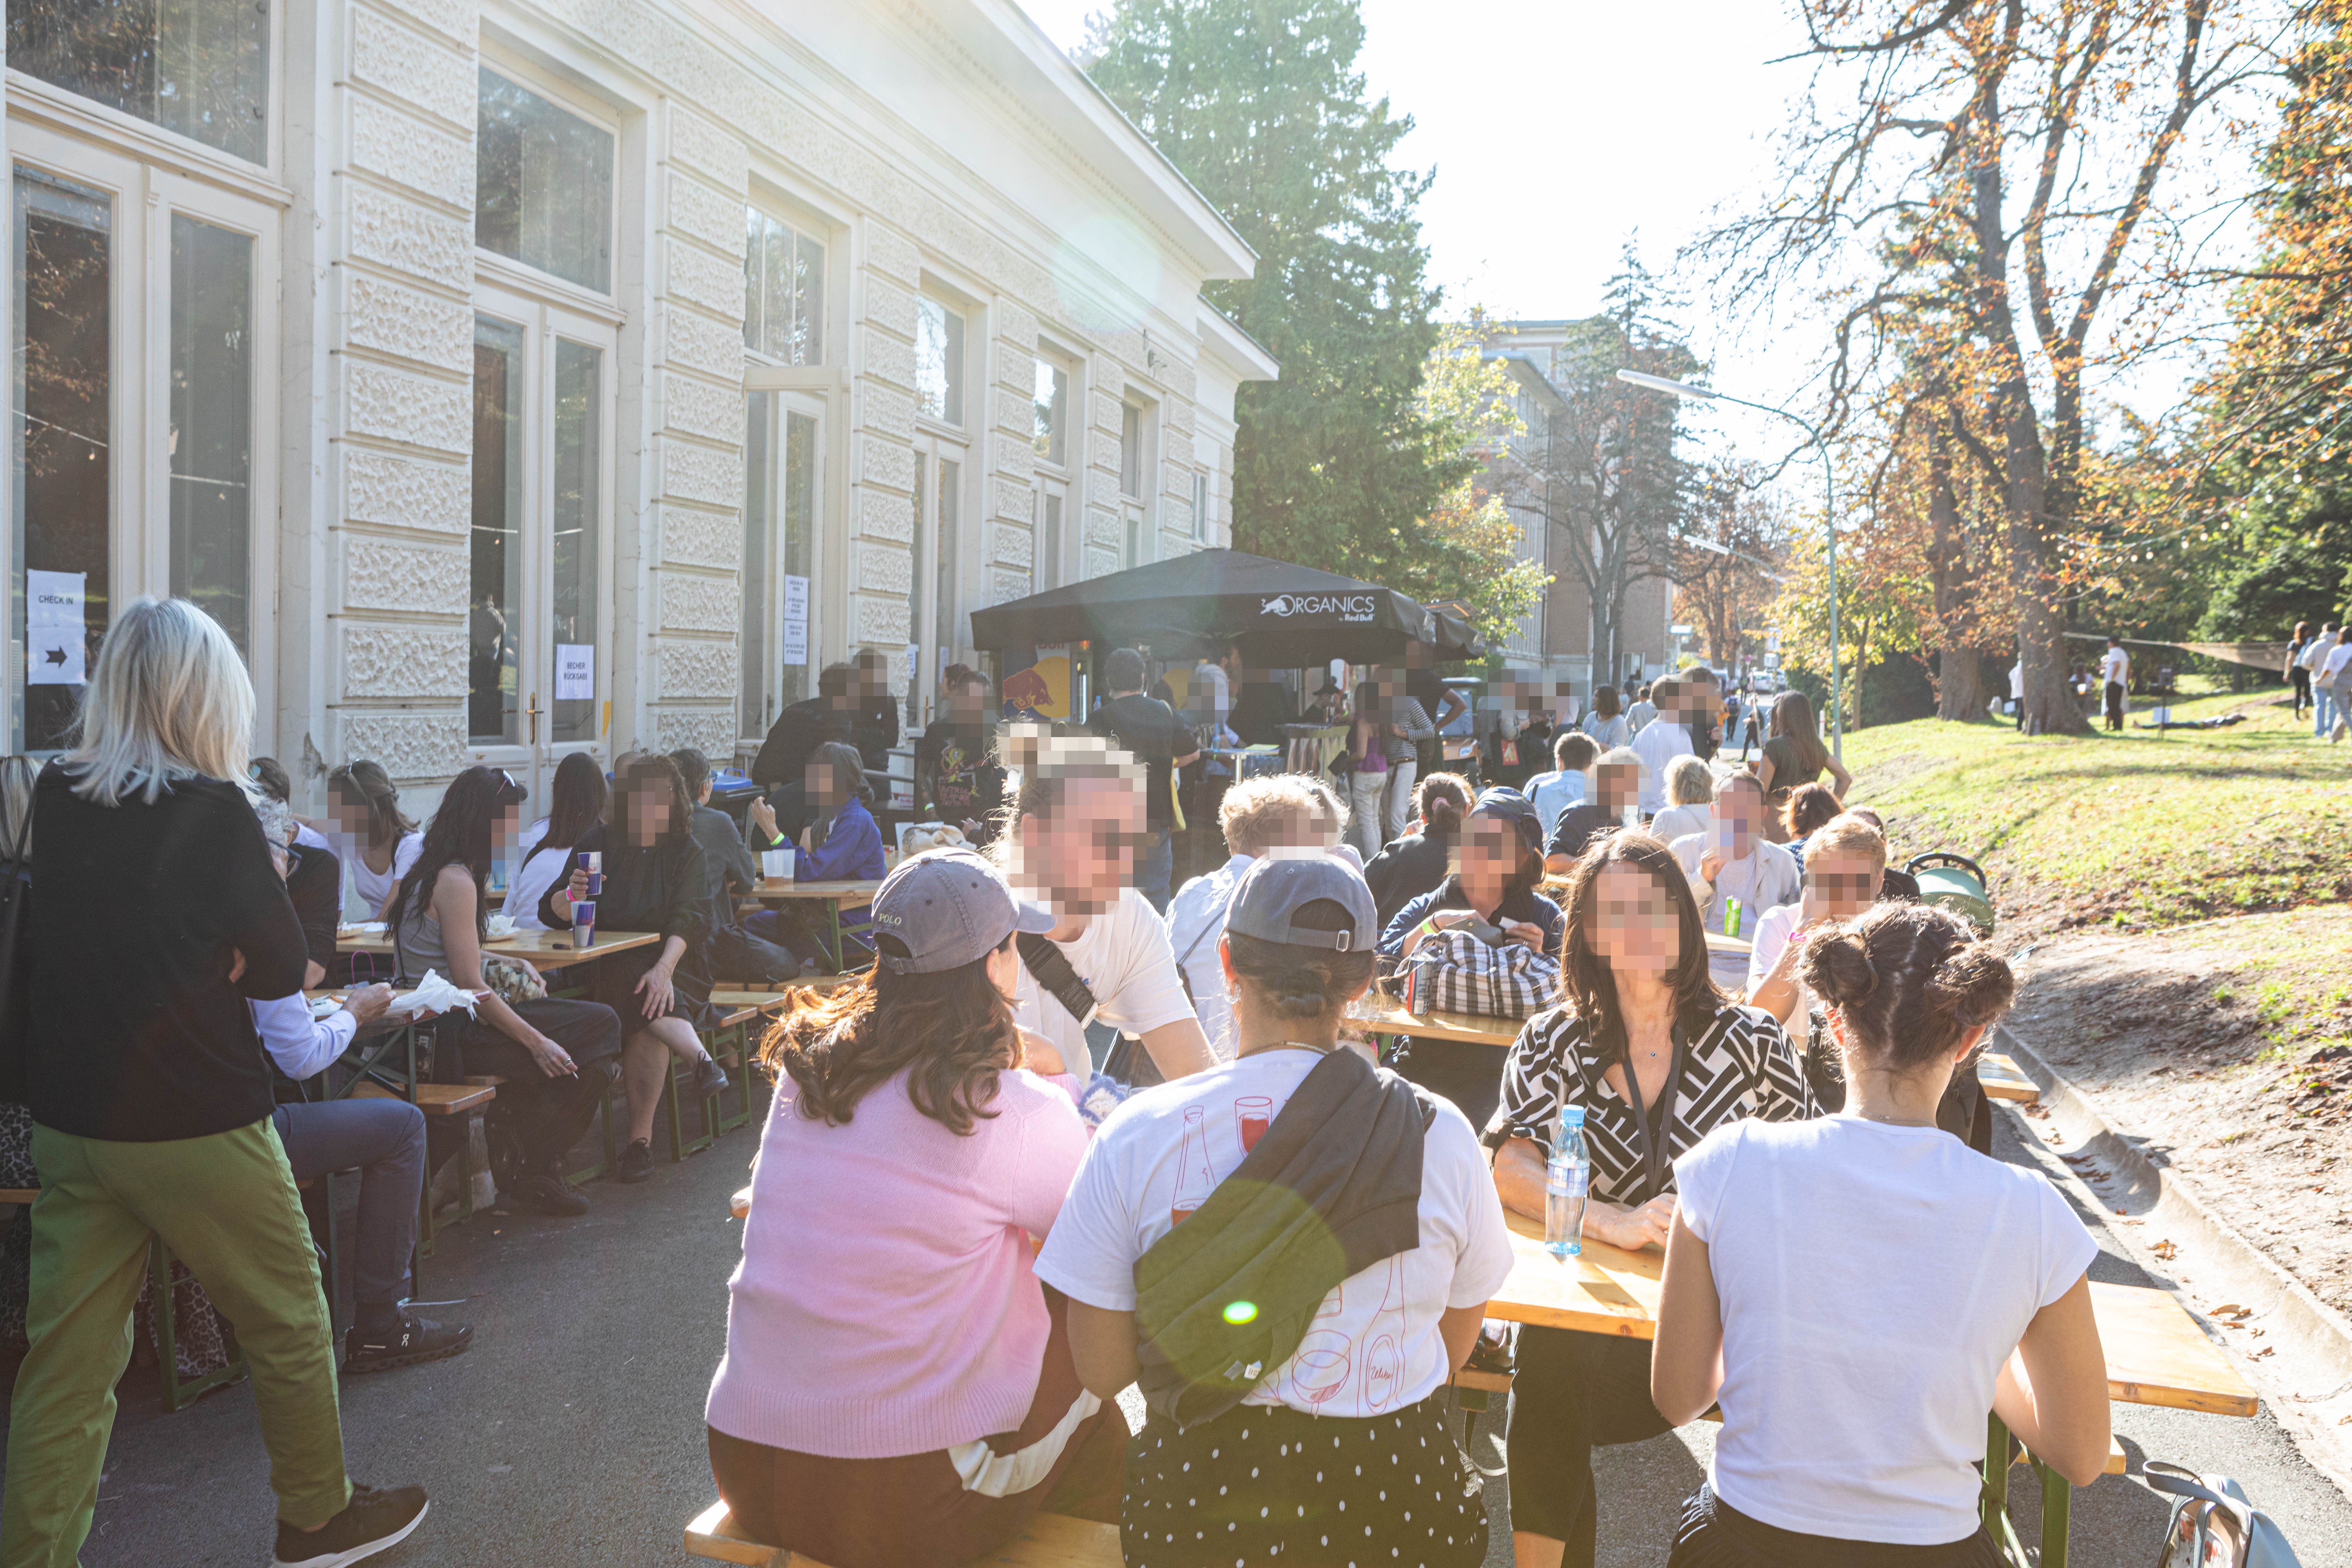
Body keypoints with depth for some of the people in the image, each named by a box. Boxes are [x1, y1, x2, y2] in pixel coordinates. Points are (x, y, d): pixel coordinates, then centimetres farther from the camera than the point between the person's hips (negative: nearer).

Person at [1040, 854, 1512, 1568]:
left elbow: (1101, 1369, -6)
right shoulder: (1439, 1134, -11)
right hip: (1393, 1506, 1)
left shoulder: (1137, 1135, -14)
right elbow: (1454, 1350, 3)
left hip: (1200, 1492, 0)